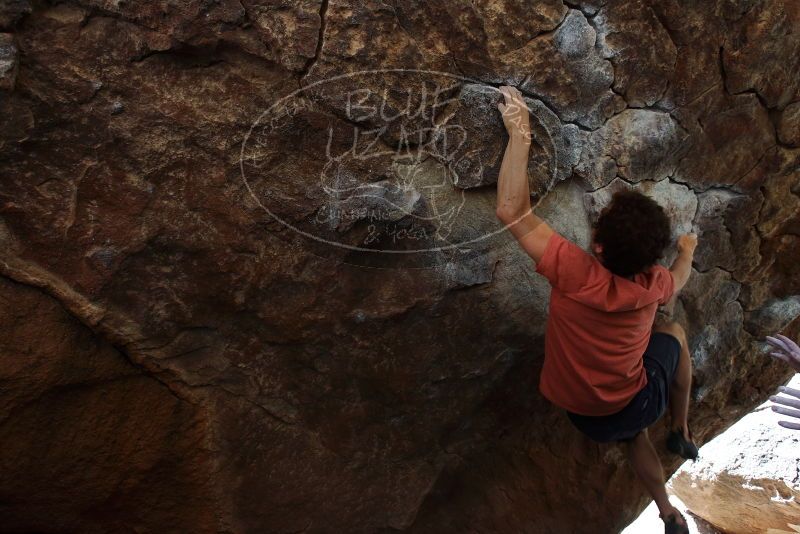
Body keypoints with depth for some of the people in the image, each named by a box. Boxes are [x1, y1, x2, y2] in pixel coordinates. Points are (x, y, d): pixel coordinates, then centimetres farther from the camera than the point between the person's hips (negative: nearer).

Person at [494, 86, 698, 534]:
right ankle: (683, 433, 39)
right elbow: (679, 280, 8)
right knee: (674, 333, 27)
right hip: (639, 402, 1)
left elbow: (512, 210, -35)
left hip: (589, 416, -1)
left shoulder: (576, 273, -34)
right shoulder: (652, 283, -20)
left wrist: (520, 134, -32)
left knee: (634, 432, 33)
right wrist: (687, 251, 29)